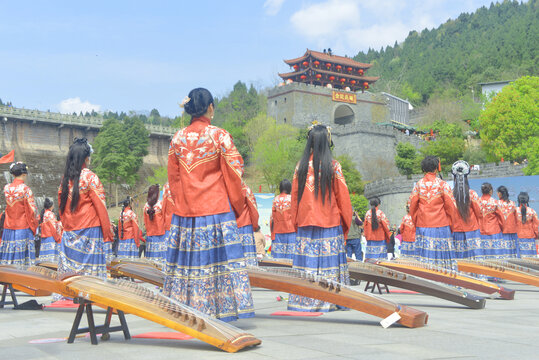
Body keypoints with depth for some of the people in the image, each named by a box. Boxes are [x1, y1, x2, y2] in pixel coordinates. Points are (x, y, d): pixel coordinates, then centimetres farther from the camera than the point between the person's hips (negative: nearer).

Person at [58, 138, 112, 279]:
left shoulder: (66, 178, 8)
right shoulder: (90, 177, -9)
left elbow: (61, 206, 14)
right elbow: (100, 206, -9)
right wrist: (107, 234, -4)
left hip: (69, 234, 6)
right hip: (89, 231, -6)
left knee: (69, 270, 7)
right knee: (90, 271, -5)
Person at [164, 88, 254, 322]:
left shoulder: (177, 138, 5)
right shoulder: (219, 136, -7)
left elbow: (173, 178, 11)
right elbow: (234, 173, -5)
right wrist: (237, 206, 6)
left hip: (185, 211, 4)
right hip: (216, 210, -4)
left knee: (187, 258, 10)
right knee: (220, 256, 0)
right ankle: (221, 310, 2)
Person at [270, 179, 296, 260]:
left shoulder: (276, 199, 3)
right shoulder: (292, 199, -4)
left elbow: (272, 217, 5)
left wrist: (272, 232, 13)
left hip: (277, 230, 2)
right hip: (290, 230, -2)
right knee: (290, 253, -2)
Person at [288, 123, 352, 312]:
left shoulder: (301, 166, 3)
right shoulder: (333, 166, -5)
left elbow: (294, 196, 9)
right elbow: (342, 197, -1)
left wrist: (296, 221, 18)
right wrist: (346, 221, 9)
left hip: (305, 222, 3)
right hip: (330, 223, -2)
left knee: (306, 261, 5)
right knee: (329, 261, 3)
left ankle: (302, 302, 7)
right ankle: (329, 301, 4)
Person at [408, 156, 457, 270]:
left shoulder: (418, 185, 3)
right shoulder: (442, 184, -4)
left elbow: (412, 205, 6)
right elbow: (450, 205, -4)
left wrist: (416, 222, 17)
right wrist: (450, 223, 7)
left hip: (422, 225, 2)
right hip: (441, 225, -2)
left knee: (424, 253, 4)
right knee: (442, 251, 2)